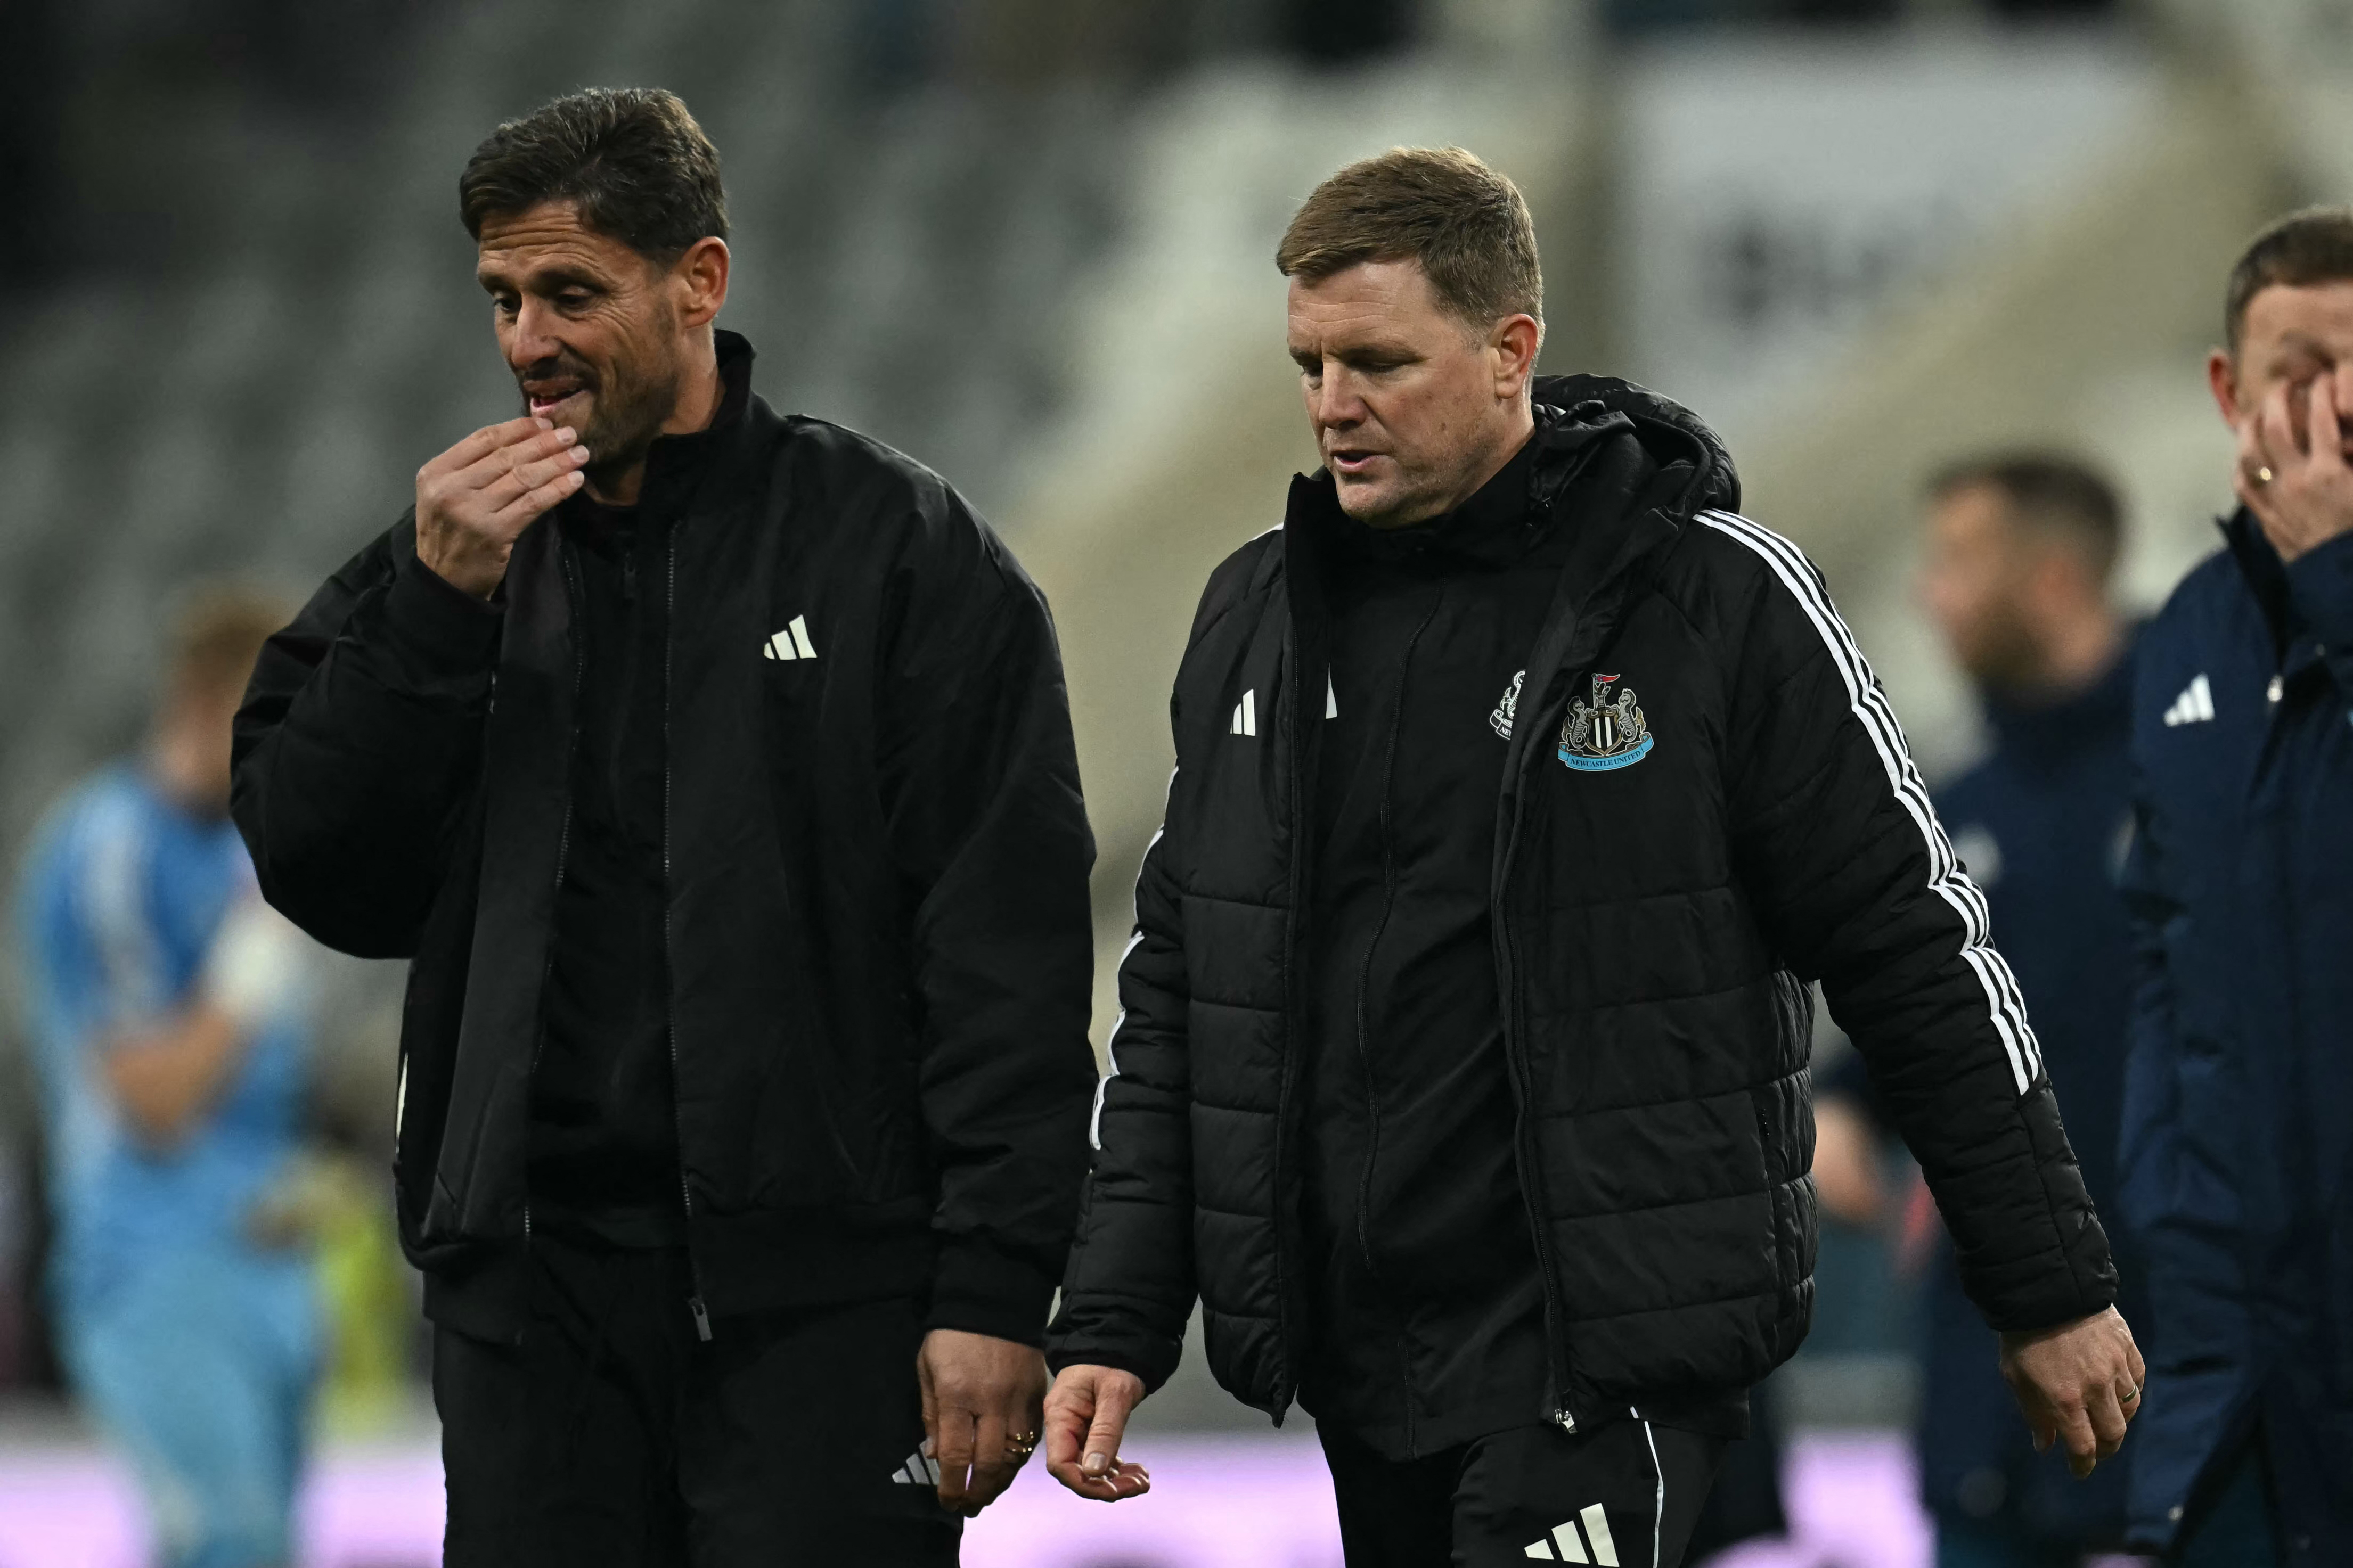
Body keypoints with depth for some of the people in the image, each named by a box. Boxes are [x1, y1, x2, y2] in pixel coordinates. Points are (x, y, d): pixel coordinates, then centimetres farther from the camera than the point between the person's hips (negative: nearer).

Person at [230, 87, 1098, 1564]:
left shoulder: (898, 547, -1)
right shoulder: (469, 549, 12)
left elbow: (1009, 943, -5)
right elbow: (322, 877, 6)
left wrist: (993, 1290, -12)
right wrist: (436, 607, -7)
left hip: (824, 1288, -4)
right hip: (533, 1283, 4)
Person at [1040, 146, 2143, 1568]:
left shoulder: (1714, 599, -6)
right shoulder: (1259, 619, 10)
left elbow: (1917, 946, -2)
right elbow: (1179, 1003, 15)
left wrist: (2055, 1290, 0)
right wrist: (1114, 1325, 7)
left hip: (1611, 1346, -6)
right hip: (1358, 1363, 6)